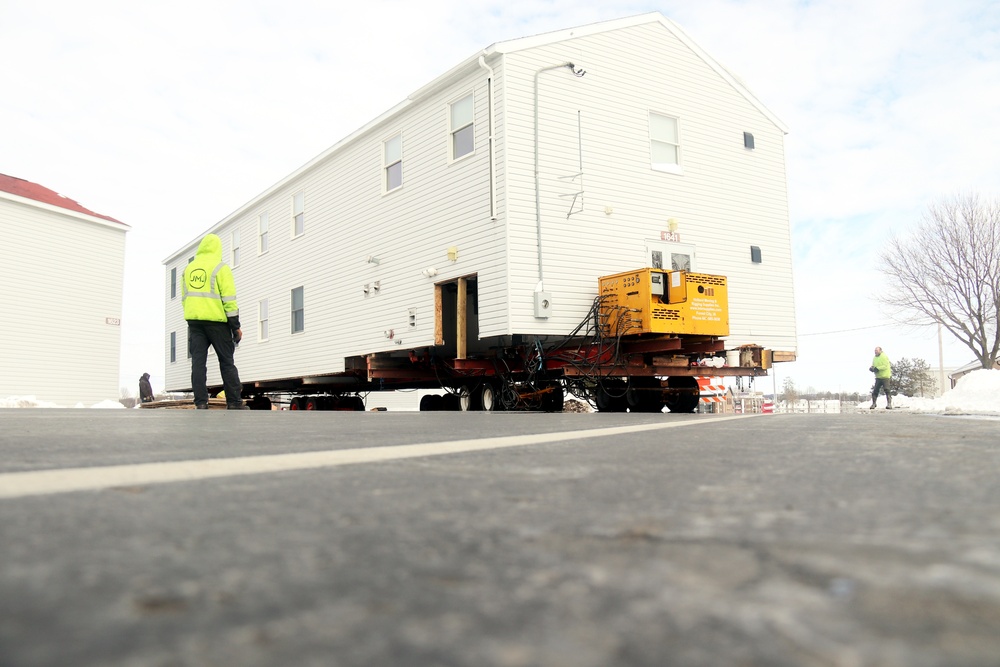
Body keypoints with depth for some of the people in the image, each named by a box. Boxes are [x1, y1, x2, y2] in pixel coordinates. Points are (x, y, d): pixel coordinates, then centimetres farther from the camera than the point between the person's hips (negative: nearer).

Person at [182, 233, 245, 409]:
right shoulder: (220, 267, -4)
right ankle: (234, 403, 0)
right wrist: (236, 326, -6)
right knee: (226, 362, 2)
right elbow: (229, 299, -9)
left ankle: (201, 403, -2)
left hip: (194, 321, 4)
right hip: (216, 320, -4)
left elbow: (184, 297, 17)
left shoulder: (188, 269, 14)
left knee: (198, 361, 3)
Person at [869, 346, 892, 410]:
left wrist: (878, 368, -24)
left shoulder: (884, 356, -9)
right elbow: (873, 365, 18)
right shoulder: (875, 358, 15)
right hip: (878, 377, 7)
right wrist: (871, 368, -5)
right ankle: (873, 404, 10)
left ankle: (889, 404, -9)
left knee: (887, 390, -10)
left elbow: (886, 366, -18)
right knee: (875, 390, 3)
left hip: (885, 376, -7)